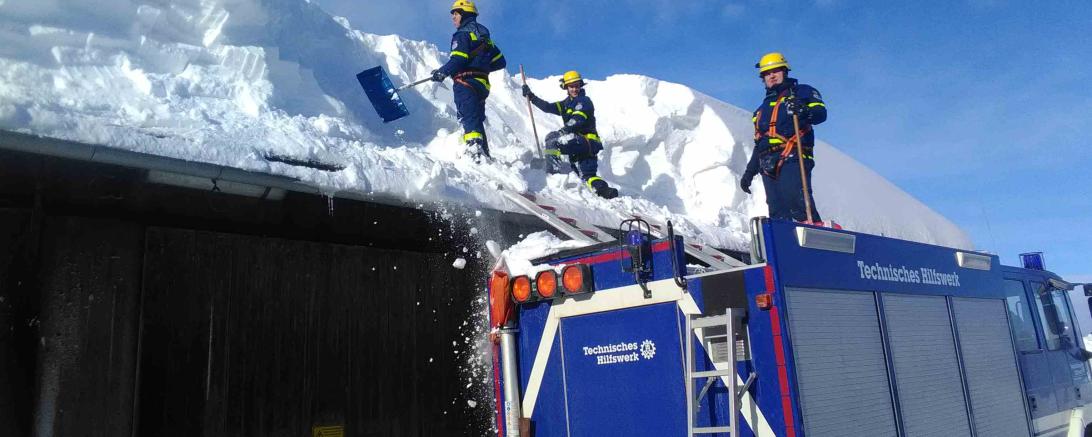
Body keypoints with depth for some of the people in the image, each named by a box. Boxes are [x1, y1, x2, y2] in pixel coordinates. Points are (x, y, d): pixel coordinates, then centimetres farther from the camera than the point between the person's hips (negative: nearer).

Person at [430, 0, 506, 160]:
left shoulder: (462, 34, -4)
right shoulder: (484, 35, 22)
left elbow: (458, 60, -17)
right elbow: (500, 61, 22)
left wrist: (442, 72, -5)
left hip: (466, 82, -8)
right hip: (482, 84, 8)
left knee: (468, 118, -16)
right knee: (477, 119, 12)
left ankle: (474, 149, -28)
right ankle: (484, 154, 11)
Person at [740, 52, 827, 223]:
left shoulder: (801, 92, 16)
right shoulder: (763, 109, 33)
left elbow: (821, 113, -2)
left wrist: (804, 112, -25)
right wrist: (750, 172, 28)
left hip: (793, 158, -6)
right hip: (768, 165, 6)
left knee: (794, 197, -29)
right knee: (777, 212, -5)